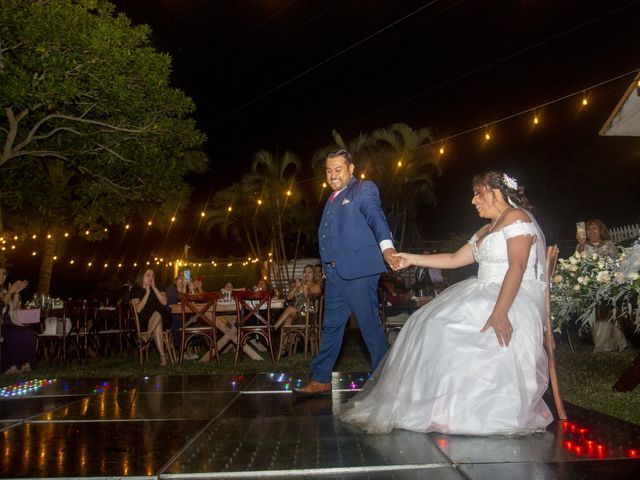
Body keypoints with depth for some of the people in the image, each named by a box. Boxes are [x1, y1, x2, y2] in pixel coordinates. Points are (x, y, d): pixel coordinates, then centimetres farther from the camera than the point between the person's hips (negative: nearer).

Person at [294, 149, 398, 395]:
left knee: (370, 325, 0)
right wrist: (326, 268, 14)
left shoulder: (364, 189, -2)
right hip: (334, 272, 8)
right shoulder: (334, 198, 21)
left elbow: (376, 217, -19)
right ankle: (321, 379, 22)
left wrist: (386, 246, -36)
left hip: (358, 270, -7)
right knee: (331, 326, 13)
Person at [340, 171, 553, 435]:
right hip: (485, 293, 9)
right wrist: (414, 259, 21)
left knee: (450, 326, -24)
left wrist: (500, 312, -31)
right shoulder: (485, 231, 22)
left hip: (514, 299, -9)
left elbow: (517, 268, -20)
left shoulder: (516, 217, -8)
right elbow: (454, 259, 24)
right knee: (434, 325, -4)